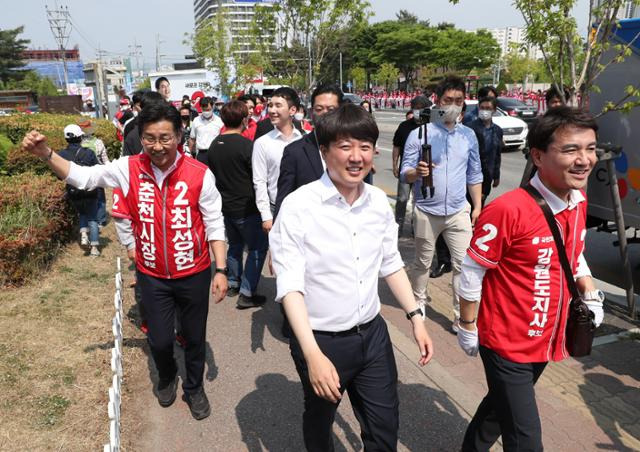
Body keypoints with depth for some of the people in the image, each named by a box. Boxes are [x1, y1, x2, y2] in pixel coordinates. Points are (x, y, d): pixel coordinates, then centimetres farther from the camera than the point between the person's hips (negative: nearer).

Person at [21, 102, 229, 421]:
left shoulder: (199, 174, -17)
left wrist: (220, 269, -11)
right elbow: (82, 177, 1)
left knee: (194, 337, 17)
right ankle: (167, 377, 49)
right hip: (152, 276, 2)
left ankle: (194, 387, 44)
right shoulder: (128, 168, -9)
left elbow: (214, 225, -10)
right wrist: (45, 154, -15)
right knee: (160, 340, 15)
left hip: (194, 275, -2)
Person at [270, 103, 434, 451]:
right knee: (319, 423, 22)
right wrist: (313, 354, -28)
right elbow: (290, 287, -21)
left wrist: (415, 317, 5)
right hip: (322, 341, -4)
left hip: (373, 334, 4)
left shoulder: (379, 201, -2)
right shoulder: (298, 206, -19)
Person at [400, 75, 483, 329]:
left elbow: (474, 175, 13)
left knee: (464, 265, 0)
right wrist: (417, 172, -31)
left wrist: (477, 207, 10)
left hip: (459, 212, 3)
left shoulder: (468, 136, 6)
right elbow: (405, 174, -8)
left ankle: (461, 317, 11)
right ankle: (419, 302, 34)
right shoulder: (419, 134, -7)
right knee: (423, 263, 13)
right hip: (427, 211, -2)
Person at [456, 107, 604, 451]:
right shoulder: (508, 210, -26)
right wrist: (467, 327, -10)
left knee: (503, 405, 27)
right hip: (506, 344, -7)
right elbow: (472, 273, -17)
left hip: (545, 341, 8)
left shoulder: (578, 202, -1)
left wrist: (590, 294, 3)